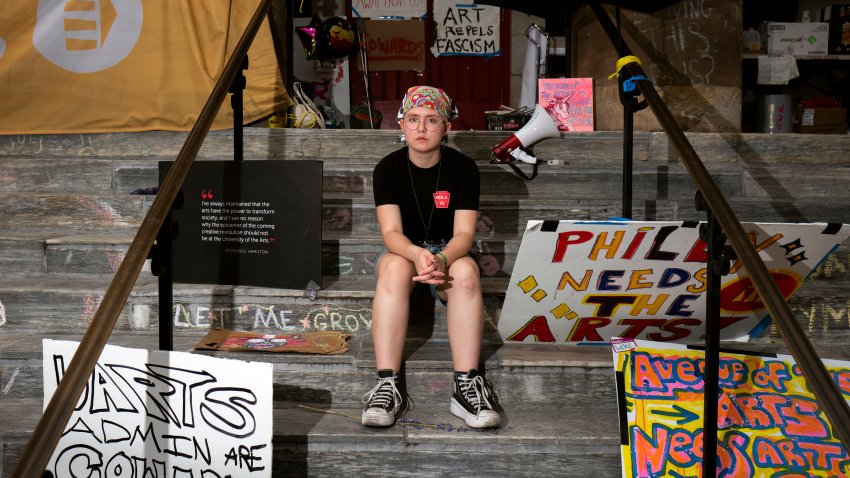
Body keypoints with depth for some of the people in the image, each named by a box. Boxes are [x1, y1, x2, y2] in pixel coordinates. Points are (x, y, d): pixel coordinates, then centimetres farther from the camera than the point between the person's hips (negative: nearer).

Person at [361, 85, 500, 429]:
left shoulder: (463, 168, -6)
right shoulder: (388, 168, -5)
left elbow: (464, 233, -14)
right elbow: (391, 232, -17)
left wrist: (442, 259, -38)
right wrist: (418, 255, -40)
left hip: (449, 255, 0)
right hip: (404, 253, 0)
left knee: (466, 270, -34)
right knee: (394, 266, -35)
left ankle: (467, 385, -39)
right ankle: (386, 385, -42)